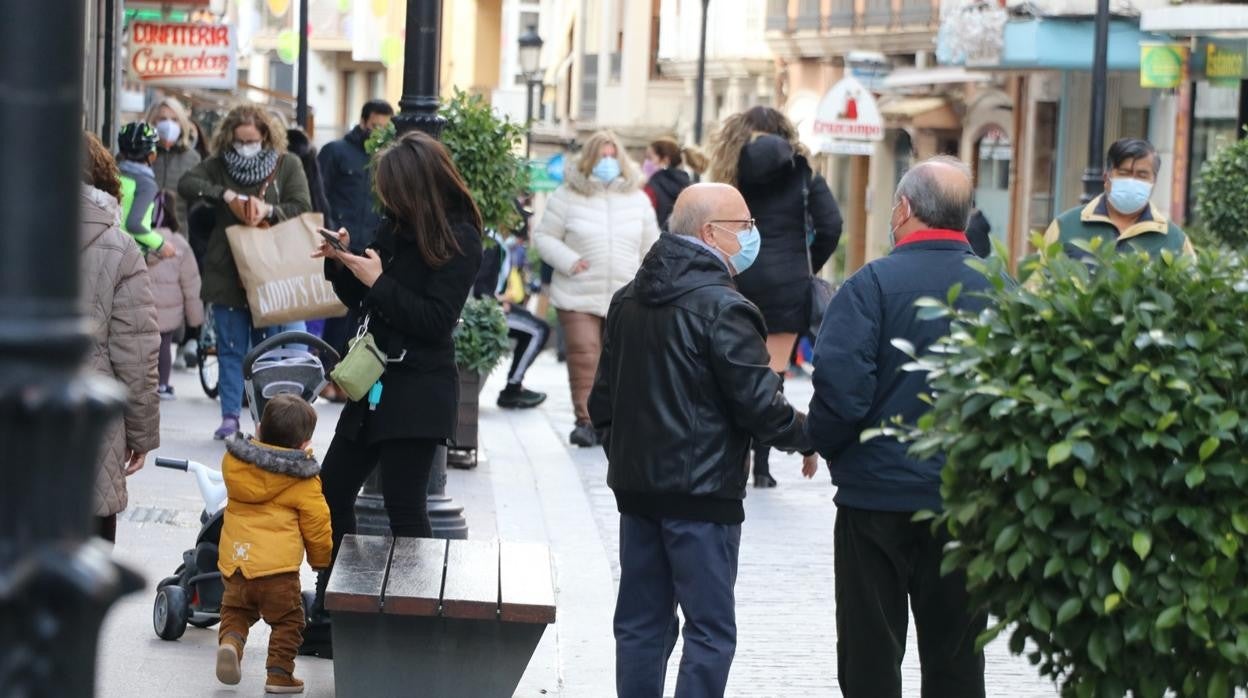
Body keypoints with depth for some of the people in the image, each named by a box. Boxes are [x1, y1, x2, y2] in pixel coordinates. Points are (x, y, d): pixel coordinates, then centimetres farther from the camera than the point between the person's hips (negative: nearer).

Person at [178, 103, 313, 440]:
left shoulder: (287, 166, 2)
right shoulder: (219, 165, 4)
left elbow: (303, 207, -5)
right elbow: (186, 184, -10)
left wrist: (268, 210, -22)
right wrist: (225, 194, -22)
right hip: (227, 273, 1)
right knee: (231, 348, 5)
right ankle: (230, 417, 10)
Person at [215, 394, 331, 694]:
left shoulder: (234, 461, 4)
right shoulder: (304, 482, -6)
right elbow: (317, 527, 0)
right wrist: (322, 561, 18)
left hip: (235, 560, 4)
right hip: (277, 567, -4)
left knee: (235, 610, 22)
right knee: (287, 621, 11)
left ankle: (230, 642, -5)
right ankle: (279, 674, 7)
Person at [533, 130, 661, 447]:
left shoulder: (637, 199, 10)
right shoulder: (568, 195, 1)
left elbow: (651, 247, 17)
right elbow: (544, 236, 4)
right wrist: (569, 261, -10)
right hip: (578, 298, -3)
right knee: (584, 358, -11)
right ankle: (585, 420, -6)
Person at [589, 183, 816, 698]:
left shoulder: (628, 300, 10)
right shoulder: (721, 307, -15)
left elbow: (603, 399, 16)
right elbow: (759, 405, -15)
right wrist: (807, 439, 2)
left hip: (636, 485, 8)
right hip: (701, 490, -8)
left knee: (641, 623, 13)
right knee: (710, 630, -3)